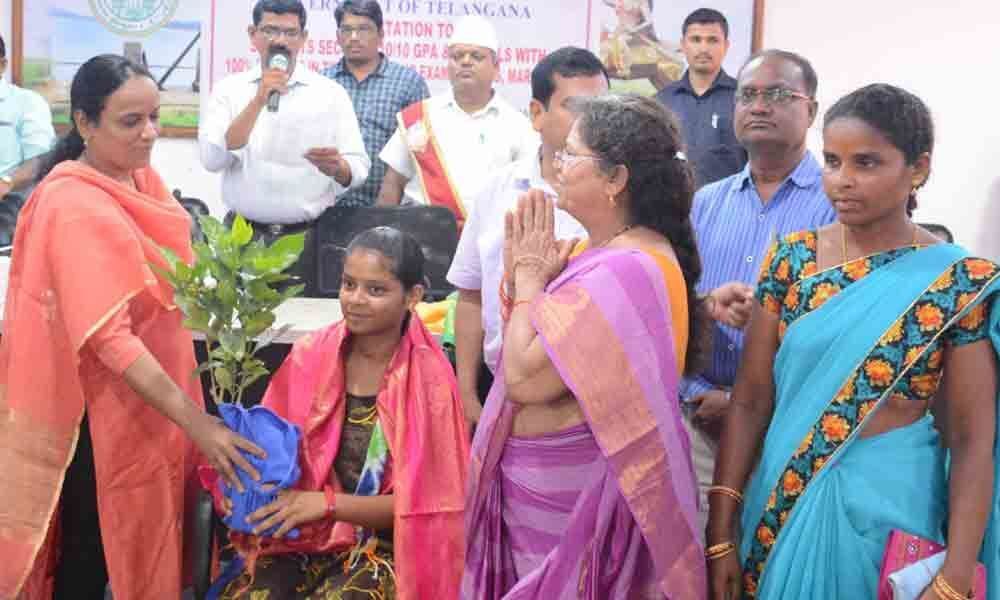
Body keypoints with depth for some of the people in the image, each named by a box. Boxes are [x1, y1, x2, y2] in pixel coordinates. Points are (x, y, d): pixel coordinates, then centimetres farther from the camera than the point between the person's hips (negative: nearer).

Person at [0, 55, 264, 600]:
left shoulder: (142, 178, 4)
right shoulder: (76, 207, -23)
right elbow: (108, 337, -29)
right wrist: (195, 421, -32)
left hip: (156, 393, 8)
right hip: (102, 408, -8)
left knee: (148, 541, 19)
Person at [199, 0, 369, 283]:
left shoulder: (331, 93, 2)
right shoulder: (229, 89, 4)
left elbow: (359, 169, -2)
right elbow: (212, 160, -9)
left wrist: (336, 167, -25)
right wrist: (258, 102, -17)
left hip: (308, 237, 0)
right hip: (243, 235, 0)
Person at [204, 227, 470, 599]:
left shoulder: (428, 380, -11)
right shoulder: (310, 356, -2)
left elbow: (424, 500, -10)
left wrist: (328, 504, -21)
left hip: (383, 547, -2)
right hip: (301, 534, 3)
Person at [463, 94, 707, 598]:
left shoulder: (627, 270, -24)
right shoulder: (603, 251, 7)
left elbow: (525, 378, -26)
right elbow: (526, 354, 10)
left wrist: (530, 276, -14)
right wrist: (519, 272, -3)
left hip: (572, 486, -9)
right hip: (545, 477, 9)